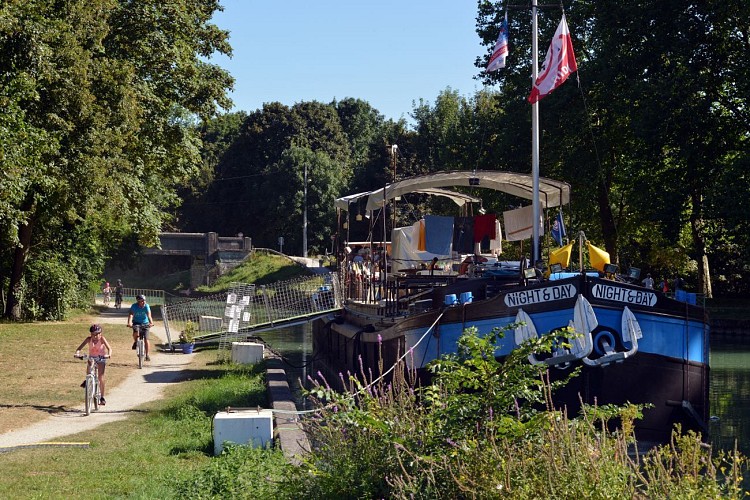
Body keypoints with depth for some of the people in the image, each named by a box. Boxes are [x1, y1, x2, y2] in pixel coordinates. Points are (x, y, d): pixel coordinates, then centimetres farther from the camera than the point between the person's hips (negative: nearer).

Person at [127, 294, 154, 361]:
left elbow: (149, 315, -30)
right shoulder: (134, 306, -18)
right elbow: (130, 315, -31)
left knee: (146, 340, -7)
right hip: (136, 323, 0)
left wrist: (151, 322, -49)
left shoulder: (146, 306, -18)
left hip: (145, 323, 0)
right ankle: (135, 342, -1)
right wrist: (129, 323, -49)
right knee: (136, 332, -33)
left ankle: (147, 355, 7)